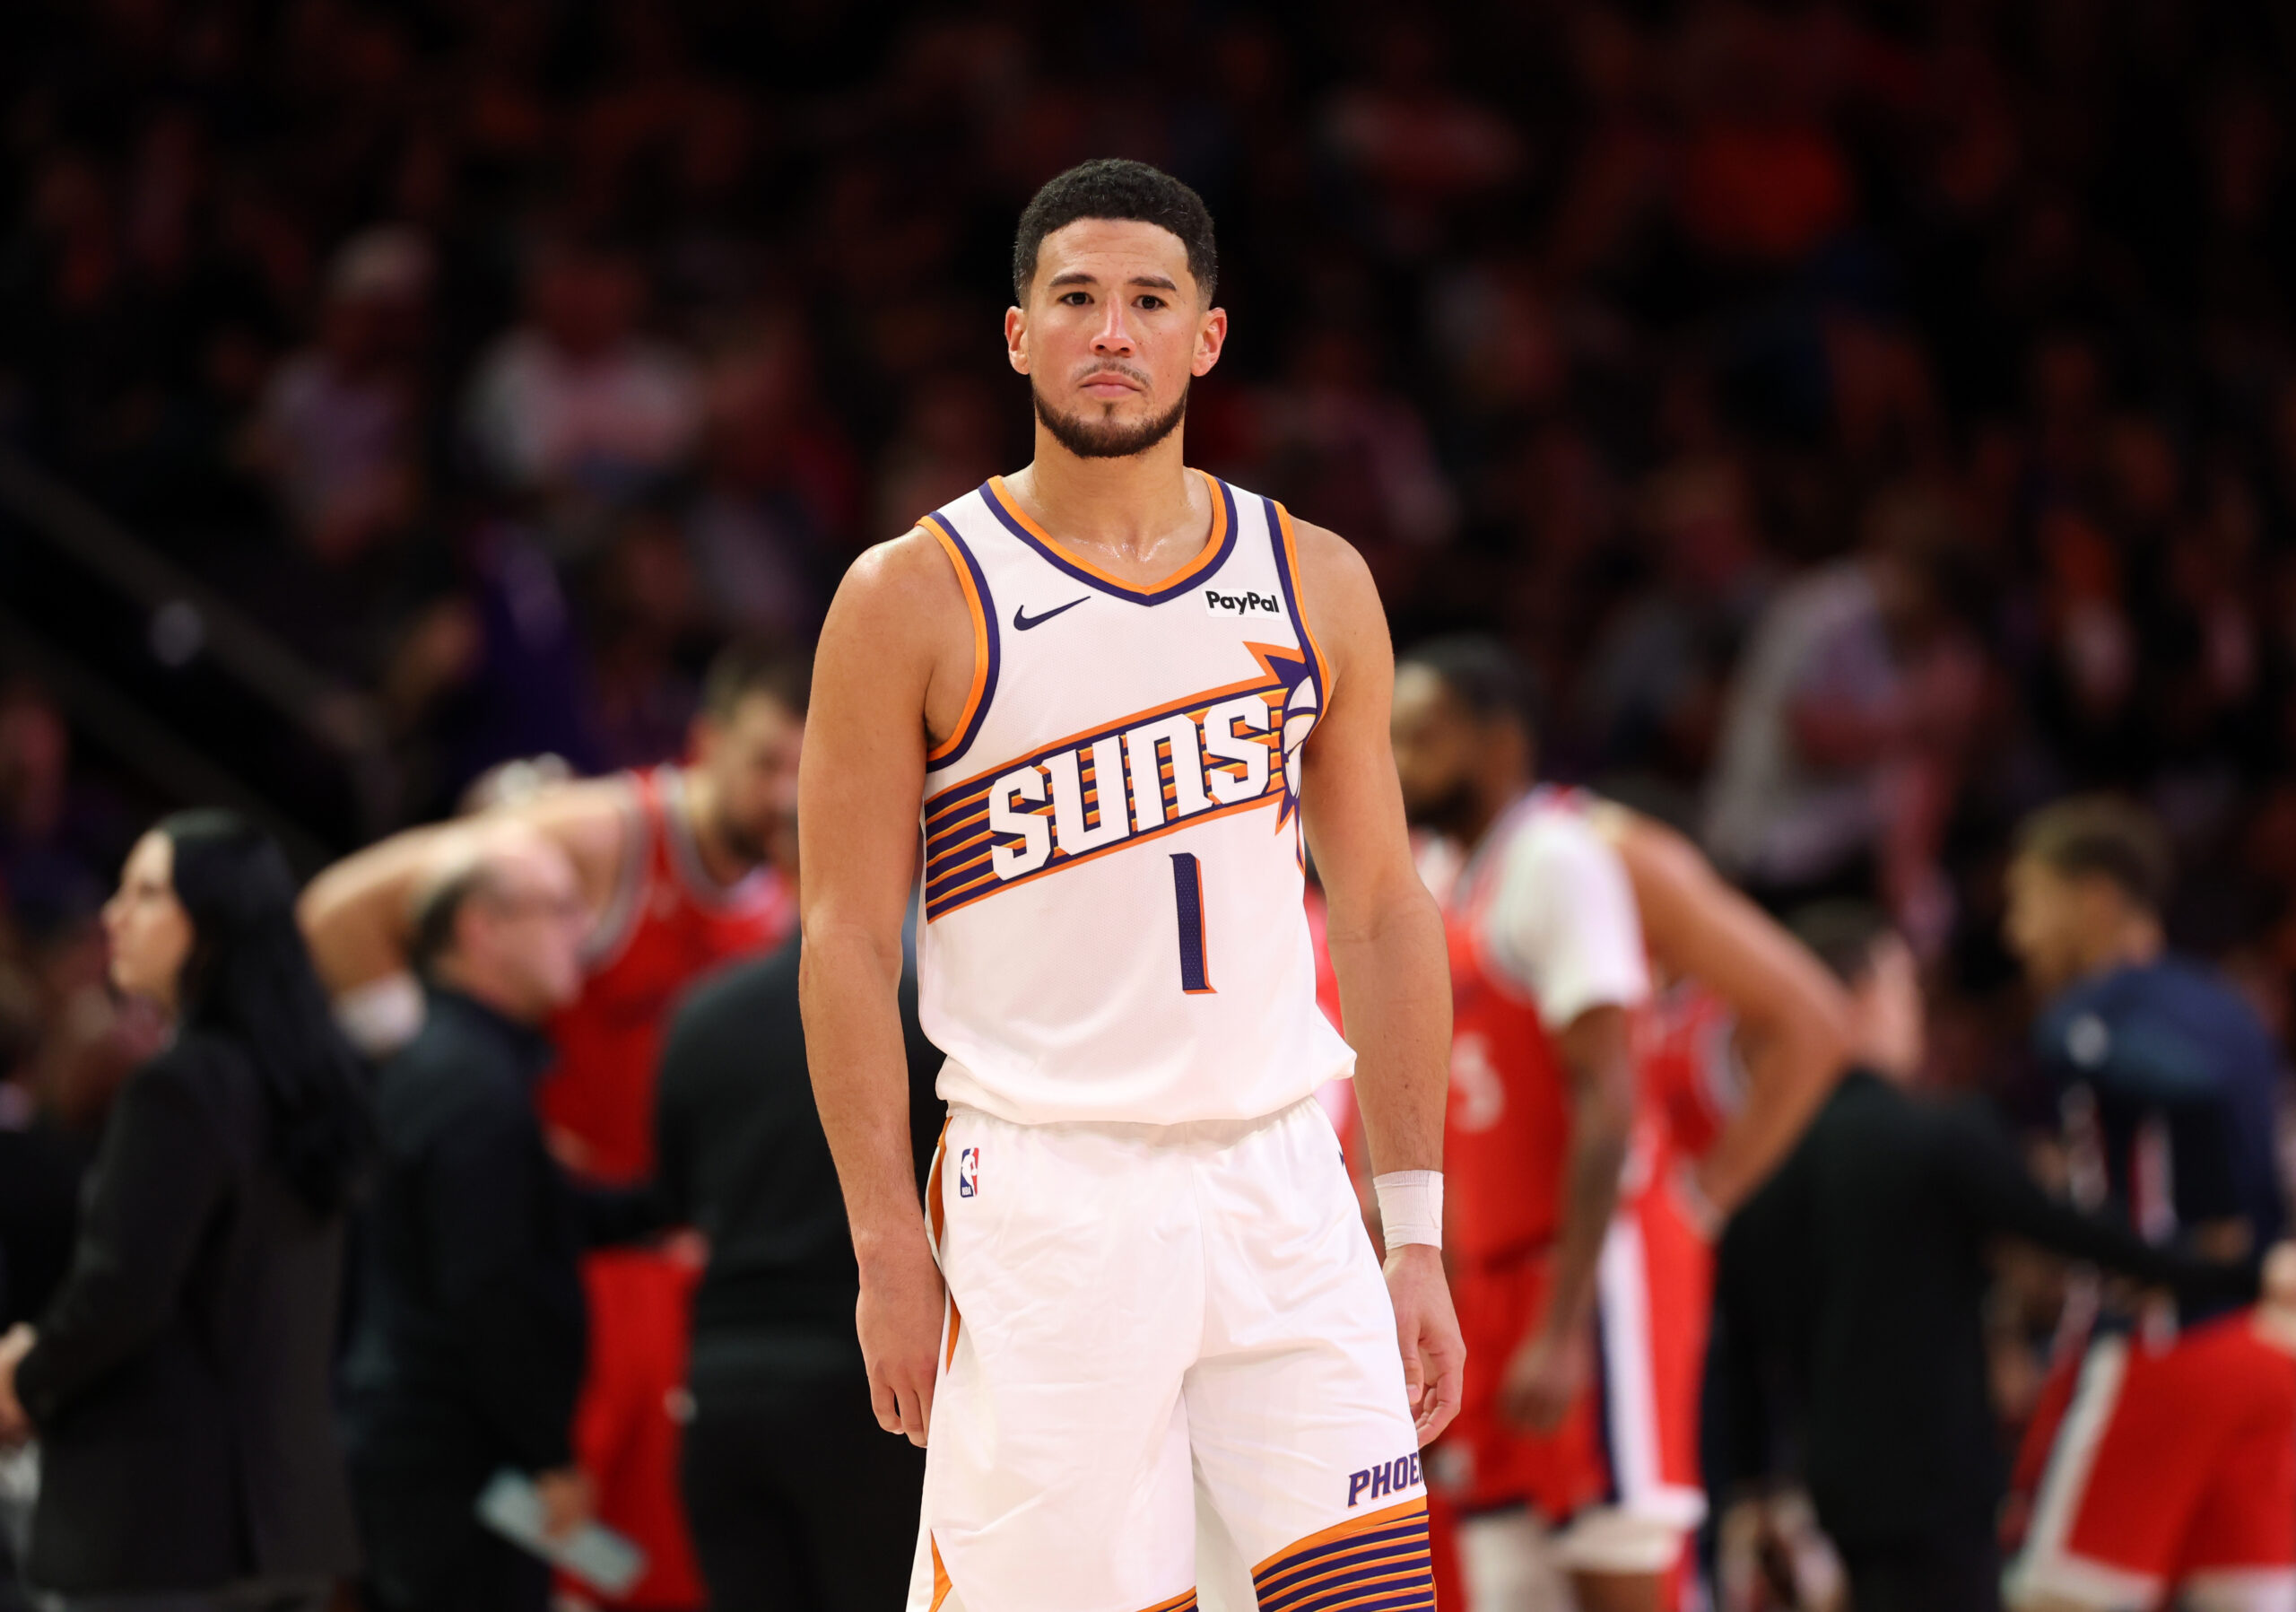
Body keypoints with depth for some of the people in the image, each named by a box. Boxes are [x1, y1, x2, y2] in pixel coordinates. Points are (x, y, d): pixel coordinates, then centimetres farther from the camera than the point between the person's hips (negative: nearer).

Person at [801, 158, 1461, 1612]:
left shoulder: (1315, 587, 9)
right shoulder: (914, 601, -2)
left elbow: (1385, 912, 12)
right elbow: (848, 944, -3)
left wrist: (1416, 1232, 8)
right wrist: (891, 1248, -8)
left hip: (1278, 1181, 3)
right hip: (1045, 1202, -3)